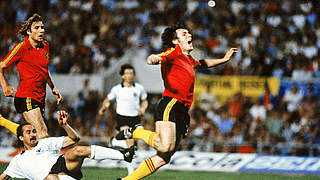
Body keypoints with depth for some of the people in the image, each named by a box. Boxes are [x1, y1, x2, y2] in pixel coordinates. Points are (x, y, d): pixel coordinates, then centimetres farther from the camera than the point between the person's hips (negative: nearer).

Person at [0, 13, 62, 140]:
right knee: (43, 134, -19)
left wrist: (53, 88, 26)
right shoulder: (21, 48, -9)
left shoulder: (45, 46, 11)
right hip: (26, 97, -7)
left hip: (40, 98, 7)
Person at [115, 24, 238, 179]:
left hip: (182, 112, 9)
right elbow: (155, 58, -19)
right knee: (166, 147, -29)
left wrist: (224, 59, 44)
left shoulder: (188, 59, 25)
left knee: (163, 158, 1)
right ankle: (137, 132, -2)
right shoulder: (174, 53, -1)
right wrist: (153, 59, -43)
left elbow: (201, 64, 48)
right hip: (170, 105, -9)